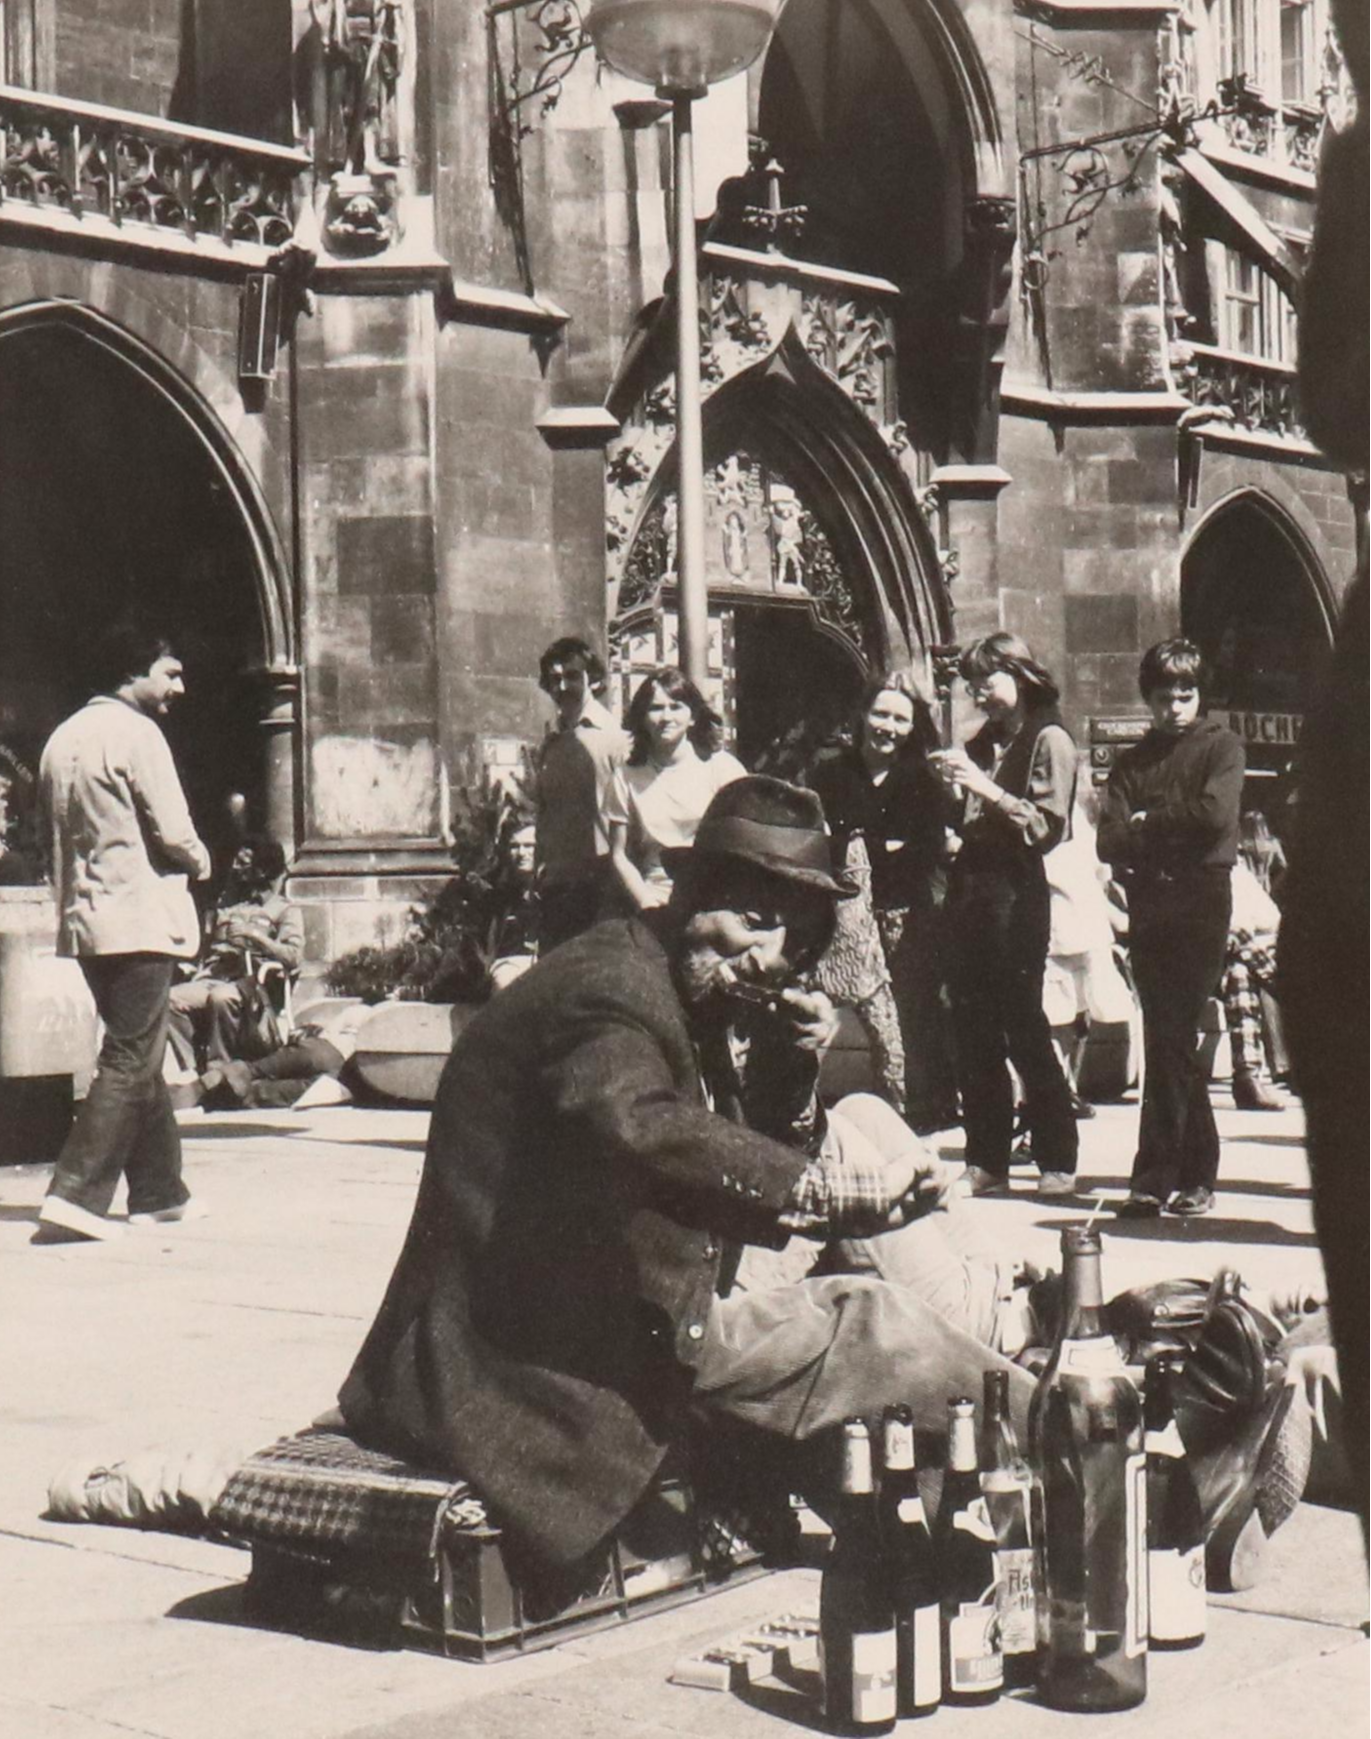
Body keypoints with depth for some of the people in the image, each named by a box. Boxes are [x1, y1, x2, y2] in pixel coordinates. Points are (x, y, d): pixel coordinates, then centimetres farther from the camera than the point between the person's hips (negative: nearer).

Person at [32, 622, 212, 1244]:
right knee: (129, 1063, -6)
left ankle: (159, 1191, 22)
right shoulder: (136, 734, -12)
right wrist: (199, 862, 6)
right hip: (141, 917, -9)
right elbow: (174, 834, -16)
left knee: (138, 1055, 17)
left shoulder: (63, 738, 14)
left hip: (84, 920, 9)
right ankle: (75, 1197, -12)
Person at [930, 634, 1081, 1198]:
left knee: (1023, 1026, -5)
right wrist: (950, 785, 5)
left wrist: (983, 786, -15)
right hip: (969, 891, 7)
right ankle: (986, 1161, 10)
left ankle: (1057, 1160, 3)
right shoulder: (983, 742, 18)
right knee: (973, 1031, 5)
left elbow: (1047, 825, -11)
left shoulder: (1048, 739, -2)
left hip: (1016, 895, -7)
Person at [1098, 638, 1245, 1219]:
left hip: (1201, 898, -4)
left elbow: (1216, 812, -11)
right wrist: (1173, 830, -10)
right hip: (1148, 904, 4)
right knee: (1170, 1040, 1)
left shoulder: (1221, 746, 7)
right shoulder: (1132, 762, 17)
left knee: (1169, 1039, -9)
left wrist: (1148, 822, -1)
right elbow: (1110, 842, 5)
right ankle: (1195, 1174, 6)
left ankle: (1157, 1176, -4)